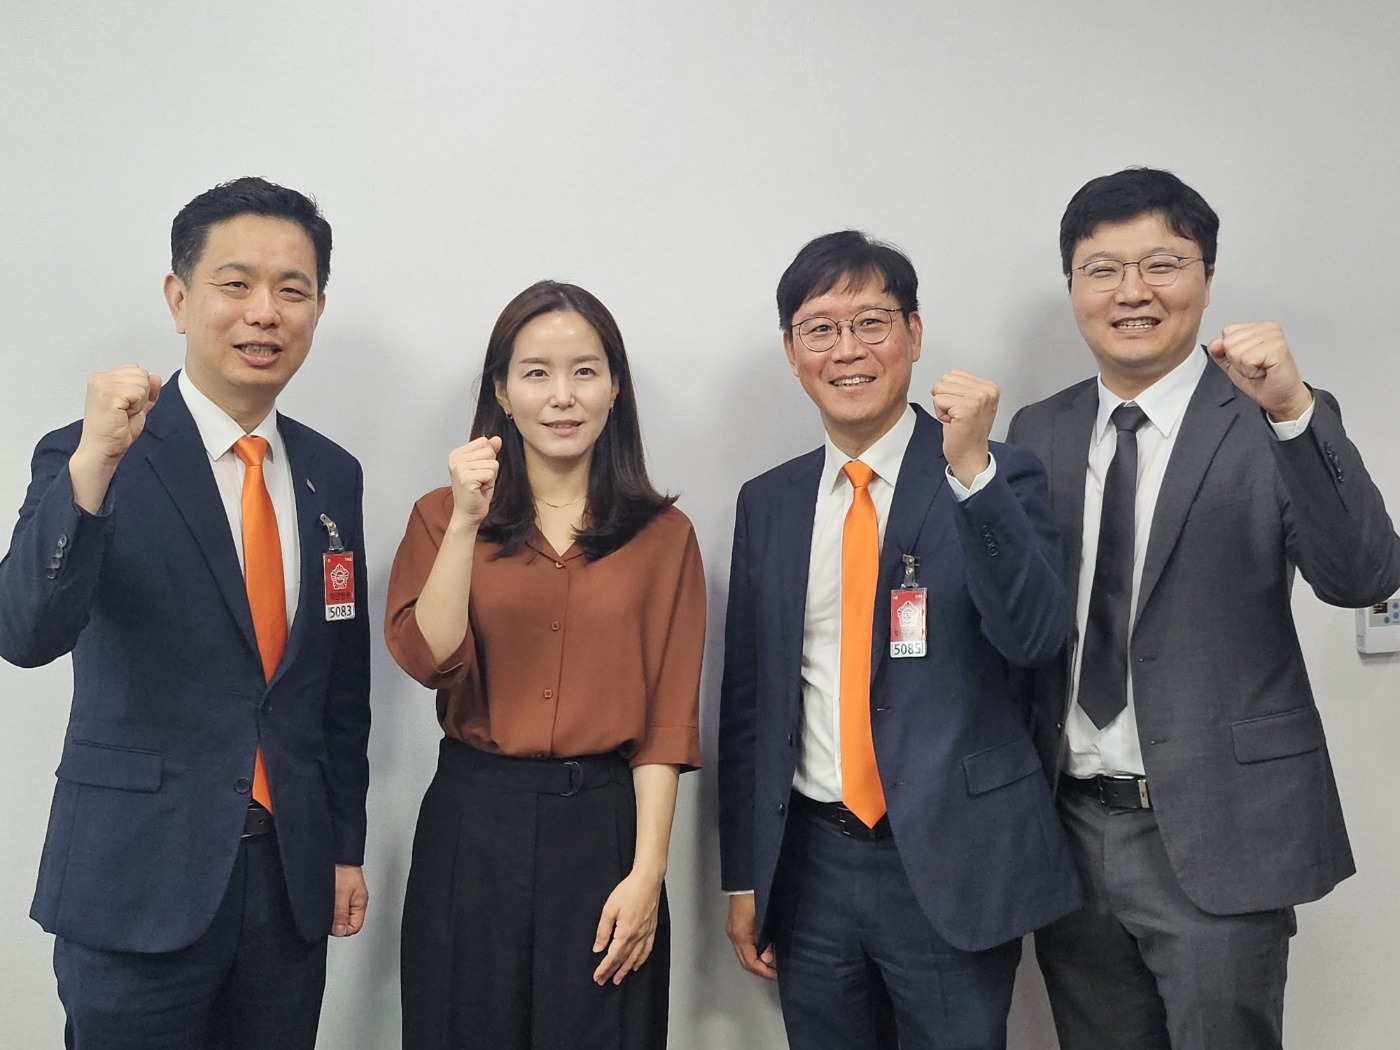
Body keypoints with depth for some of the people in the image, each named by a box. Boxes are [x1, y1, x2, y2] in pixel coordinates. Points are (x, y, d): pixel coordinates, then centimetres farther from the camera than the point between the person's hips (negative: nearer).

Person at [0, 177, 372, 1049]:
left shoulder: (331, 476, 5)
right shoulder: (86, 461, -9)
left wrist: (347, 847, 12)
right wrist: (93, 464, -37)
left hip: (293, 878, 5)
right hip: (139, 880, -4)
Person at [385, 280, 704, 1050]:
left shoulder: (662, 534, 2)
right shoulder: (441, 517, 5)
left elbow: (667, 720, -2)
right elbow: (428, 660, -11)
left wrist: (647, 872, -8)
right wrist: (467, 522, -19)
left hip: (604, 827, 0)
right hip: (473, 824, 1)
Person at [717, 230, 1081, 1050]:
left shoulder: (998, 477, -5)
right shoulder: (768, 502, 6)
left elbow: (1036, 636, -19)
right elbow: (747, 696, 9)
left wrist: (972, 471, -28)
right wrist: (743, 876, 9)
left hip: (951, 864, -3)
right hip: (811, 866, 4)